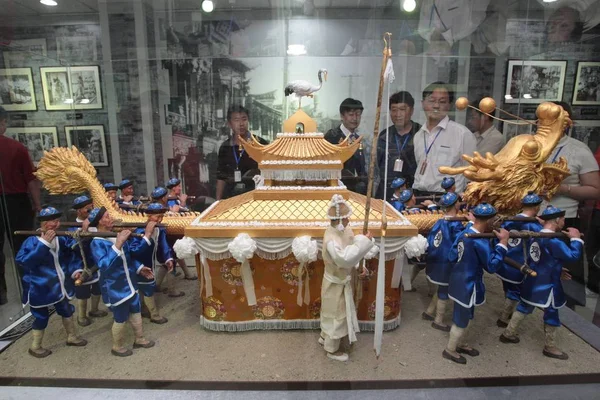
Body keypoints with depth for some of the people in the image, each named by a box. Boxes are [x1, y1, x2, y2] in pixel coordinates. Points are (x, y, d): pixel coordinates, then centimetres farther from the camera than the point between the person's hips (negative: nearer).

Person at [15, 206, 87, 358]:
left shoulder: (60, 238, -3)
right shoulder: (32, 241, -19)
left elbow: (67, 258, 9)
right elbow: (22, 261, -32)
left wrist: (73, 271, -5)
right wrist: (44, 244, -36)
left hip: (59, 285, 6)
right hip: (40, 287, -6)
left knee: (66, 310, 19)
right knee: (41, 317, 7)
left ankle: (72, 337, 39)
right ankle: (35, 347, 30)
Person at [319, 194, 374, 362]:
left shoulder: (345, 231, -6)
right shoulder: (331, 238, -34)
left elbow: (351, 253, 6)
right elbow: (344, 258, -47)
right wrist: (363, 241, -40)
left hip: (342, 280, 8)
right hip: (335, 283, -8)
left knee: (332, 312, 27)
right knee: (337, 314, 10)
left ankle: (325, 337, 49)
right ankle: (332, 349, 32)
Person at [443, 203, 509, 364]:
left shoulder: (463, 233, 0)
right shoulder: (480, 242, -26)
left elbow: (451, 257, 5)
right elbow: (492, 266, -19)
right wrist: (503, 242, -18)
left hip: (459, 282, 9)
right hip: (467, 285, -9)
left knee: (465, 316, 25)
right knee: (462, 319, 9)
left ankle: (461, 344, 43)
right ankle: (450, 350, 26)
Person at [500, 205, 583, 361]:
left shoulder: (537, 236, 4)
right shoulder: (553, 241, -24)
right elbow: (573, 255, -23)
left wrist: (557, 270, 20)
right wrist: (576, 238, -10)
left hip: (533, 282, 9)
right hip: (547, 285, -8)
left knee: (524, 307, 19)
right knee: (551, 315, 9)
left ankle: (508, 334, 28)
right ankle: (550, 348, 25)